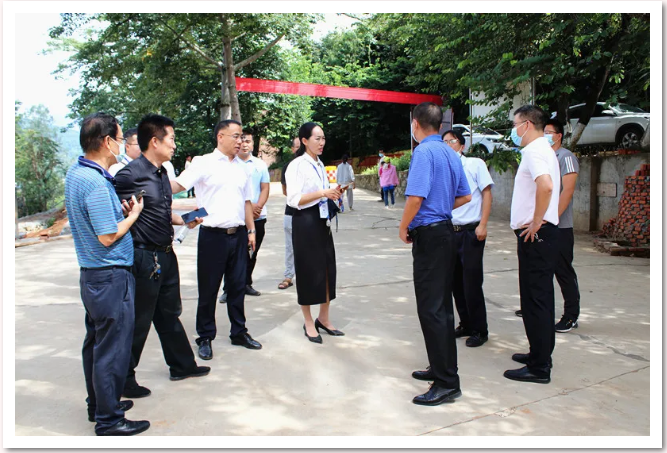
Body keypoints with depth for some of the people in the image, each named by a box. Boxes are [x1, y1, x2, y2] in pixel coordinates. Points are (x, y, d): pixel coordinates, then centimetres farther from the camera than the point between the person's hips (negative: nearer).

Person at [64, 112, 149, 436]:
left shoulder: (75, 173, 8)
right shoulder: (96, 183, -23)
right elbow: (108, 237, -22)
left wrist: (120, 209, 5)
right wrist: (134, 214, -8)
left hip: (91, 273, 10)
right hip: (111, 277, -10)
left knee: (96, 342, 20)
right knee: (113, 349, 1)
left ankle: (98, 405, 34)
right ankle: (109, 419, 13)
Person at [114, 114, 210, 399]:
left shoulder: (162, 173, 11)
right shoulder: (130, 174, -18)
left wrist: (183, 220, 9)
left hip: (166, 255, 9)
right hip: (144, 258, -9)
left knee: (169, 314, 21)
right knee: (139, 321, 4)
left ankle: (182, 365, 36)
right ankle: (124, 378, 22)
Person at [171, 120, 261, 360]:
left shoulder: (242, 167, 13)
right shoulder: (204, 163, -5)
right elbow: (179, 184, -16)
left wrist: (251, 230, 12)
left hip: (238, 234, 5)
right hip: (213, 235, -5)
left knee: (238, 286, 13)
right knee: (208, 289, 6)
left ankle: (239, 332, 28)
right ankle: (205, 337, 20)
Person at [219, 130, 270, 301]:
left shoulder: (260, 164, 8)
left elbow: (265, 189, 5)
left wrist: (257, 206, -12)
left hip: (257, 217, 4)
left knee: (252, 254, 12)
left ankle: (246, 284, 25)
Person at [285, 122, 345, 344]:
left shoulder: (320, 164, 14)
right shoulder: (297, 165, -12)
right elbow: (293, 199, -22)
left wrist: (332, 193, 8)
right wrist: (323, 193, -27)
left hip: (322, 220, 8)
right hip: (306, 222, -8)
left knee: (327, 268, 9)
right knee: (308, 270, 1)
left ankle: (324, 319, 22)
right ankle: (308, 323, 15)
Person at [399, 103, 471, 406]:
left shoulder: (424, 151, -14)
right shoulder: (451, 153, 11)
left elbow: (415, 197, -23)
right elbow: (464, 196, 18)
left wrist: (403, 227, -8)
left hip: (428, 235, -9)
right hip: (445, 230, 9)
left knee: (431, 309, -4)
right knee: (442, 305, 16)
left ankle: (447, 383, 2)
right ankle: (442, 368, 28)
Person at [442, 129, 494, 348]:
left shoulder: (475, 164, -2)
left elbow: (487, 194, -5)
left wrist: (482, 225, -13)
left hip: (471, 231, -5)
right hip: (451, 231, 5)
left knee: (472, 283, -3)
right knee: (456, 282, 10)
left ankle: (479, 330, 11)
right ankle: (466, 324, 25)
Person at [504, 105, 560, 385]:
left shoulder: (534, 151, -14)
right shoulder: (543, 149, 19)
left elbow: (546, 185, -33)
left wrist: (536, 222, -23)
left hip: (535, 234, -11)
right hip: (543, 234, 11)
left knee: (534, 299, -5)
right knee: (541, 297, 17)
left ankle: (539, 367, 3)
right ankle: (542, 354, 29)